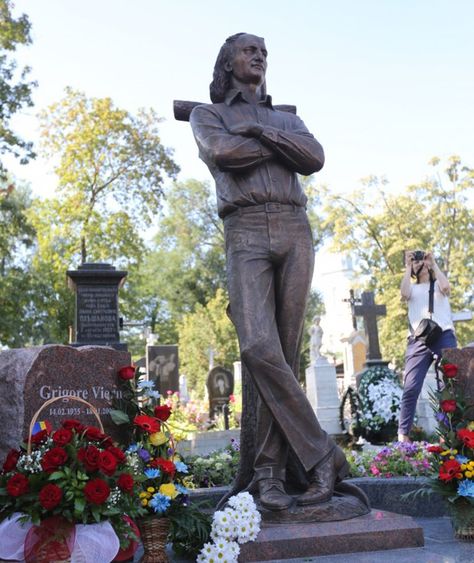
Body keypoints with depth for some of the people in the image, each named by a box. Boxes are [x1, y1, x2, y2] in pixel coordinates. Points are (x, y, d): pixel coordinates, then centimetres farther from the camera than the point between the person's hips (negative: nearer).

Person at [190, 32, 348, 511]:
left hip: (294, 231, 3)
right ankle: (320, 454, -11)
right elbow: (221, 152, -4)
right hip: (245, 233, -3)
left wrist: (259, 131, 1)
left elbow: (315, 159, 6)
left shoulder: (286, 118, 27)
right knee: (259, 348, -21)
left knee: (285, 352, -5)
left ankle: (270, 470, -1)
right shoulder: (207, 114, 20)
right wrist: (279, 146, 6)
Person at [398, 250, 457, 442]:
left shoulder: (438, 284, 20)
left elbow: (445, 287, -5)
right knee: (411, 387, -10)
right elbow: (404, 294, -3)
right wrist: (407, 267, 5)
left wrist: (433, 263, 4)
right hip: (419, 340, 0)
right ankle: (403, 434, -11)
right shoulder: (412, 288, 22)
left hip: (444, 336, 0)